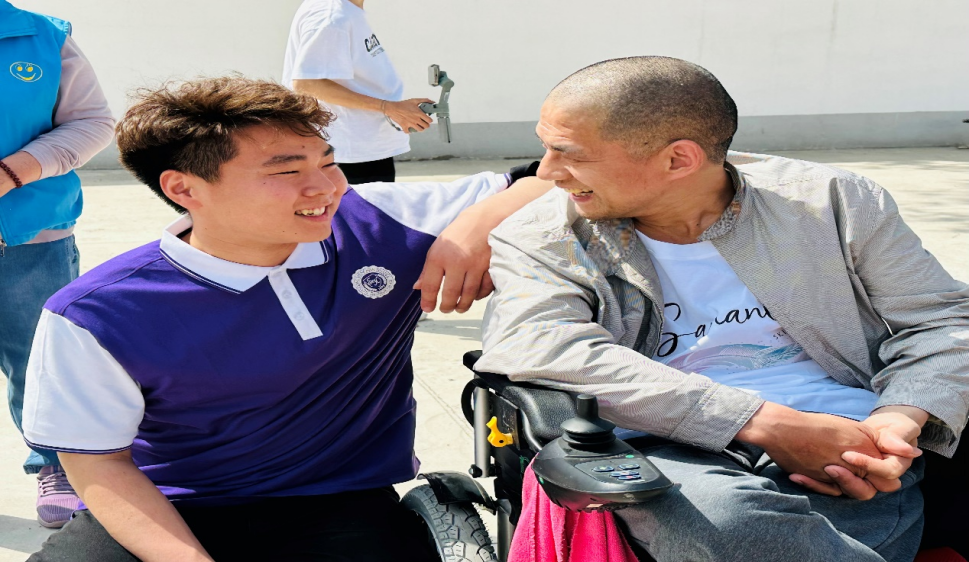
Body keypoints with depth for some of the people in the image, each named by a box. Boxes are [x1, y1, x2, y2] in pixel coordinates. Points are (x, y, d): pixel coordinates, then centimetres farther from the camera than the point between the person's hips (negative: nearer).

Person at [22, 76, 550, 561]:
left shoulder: (379, 224, -8)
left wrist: (474, 226, -23)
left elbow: (556, 183, -2)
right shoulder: (95, 316, -13)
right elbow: (98, 463, -6)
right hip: (168, 516, 0)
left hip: (344, 512, 2)